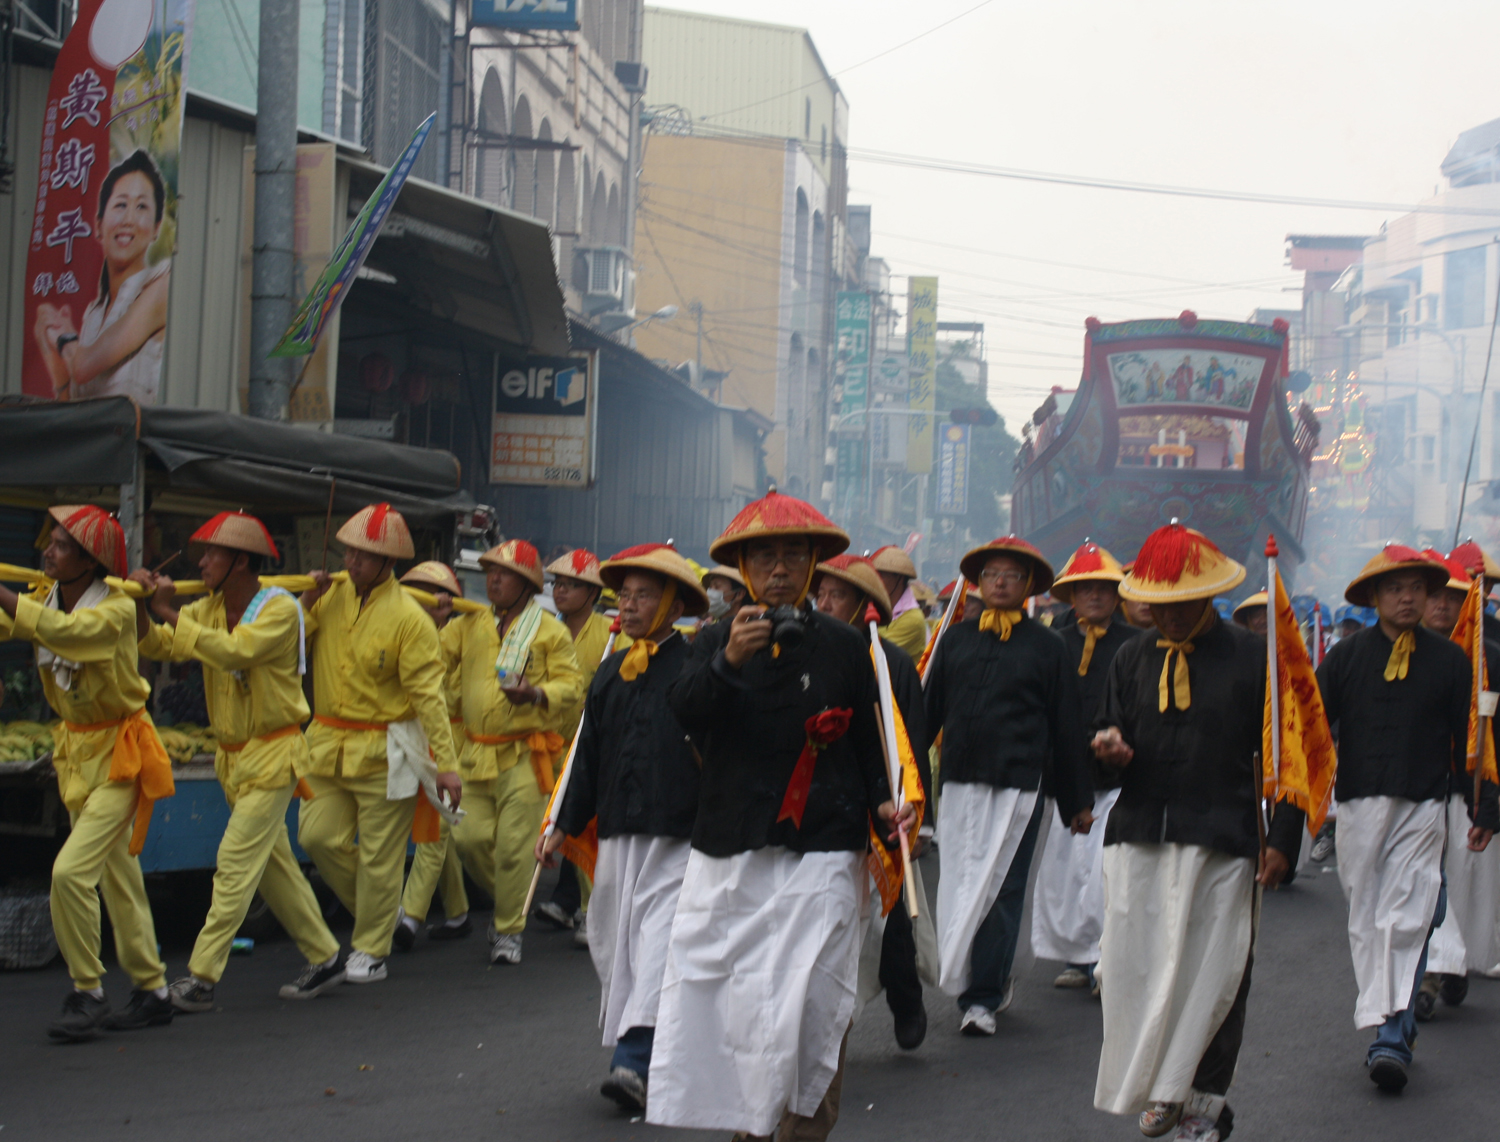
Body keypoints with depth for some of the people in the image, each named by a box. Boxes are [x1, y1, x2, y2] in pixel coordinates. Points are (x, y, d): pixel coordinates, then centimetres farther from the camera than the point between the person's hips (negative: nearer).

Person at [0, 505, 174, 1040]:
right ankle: (152, 992, 24)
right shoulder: (46, 598, 1)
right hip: (75, 750, 8)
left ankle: (87, 993, -5)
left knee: (72, 870, -17)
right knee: (117, 878, 14)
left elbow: (66, 630, -38)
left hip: (119, 753, -8)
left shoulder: (117, 609, -20)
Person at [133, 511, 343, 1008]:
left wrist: (171, 614, -27)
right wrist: (143, 605, -18)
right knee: (274, 864, 13)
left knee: (236, 864, -11)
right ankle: (324, 959, 23)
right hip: (232, 755, 8)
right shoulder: (210, 608, 6)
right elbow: (157, 647, 0)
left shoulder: (279, 609, -16)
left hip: (273, 755, -8)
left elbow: (235, 651, -32)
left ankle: (201, 977, -13)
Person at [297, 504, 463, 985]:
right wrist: (307, 601, -9)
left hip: (384, 751, -5)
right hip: (328, 743, 5)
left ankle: (370, 951, 14)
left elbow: (428, 694, -13)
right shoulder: (332, 596, 5)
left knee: (379, 856, 1)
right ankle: (372, 909, 25)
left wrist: (446, 763, -17)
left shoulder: (409, 618, -12)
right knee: (318, 836, 1)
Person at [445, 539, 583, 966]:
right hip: (476, 752, 4)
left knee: (513, 845, -6)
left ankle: (509, 930, 9)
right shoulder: (469, 625, 12)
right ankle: (508, 898, 28)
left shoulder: (551, 631, 0)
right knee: (470, 839, 1)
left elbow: (572, 686, -4)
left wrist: (536, 694, -23)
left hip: (525, 752, -4)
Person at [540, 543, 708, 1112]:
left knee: (661, 939, -14)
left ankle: (635, 1062, -21)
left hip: (680, 837, -6)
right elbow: (588, 755, 19)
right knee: (612, 945, 9)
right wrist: (564, 825, 18)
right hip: (617, 835, 7)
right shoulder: (610, 673, 14)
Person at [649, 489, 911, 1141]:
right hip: (728, 854, 2)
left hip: (819, 855, -2)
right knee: (708, 1001, 1)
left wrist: (882, 805, -8)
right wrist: (729, 660, -29)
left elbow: (867, 744, 9)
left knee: (805, 1008, -11)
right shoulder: (717, 641, 8)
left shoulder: (843, 646, 7)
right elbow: (684, 708, -11)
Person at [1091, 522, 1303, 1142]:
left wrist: (1282, 839, -4)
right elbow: (1108, 733, 22)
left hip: (1221, 839, -3)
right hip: (1137, 835, 3)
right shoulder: (1132, 658, 13)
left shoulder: (1252, 657, 1)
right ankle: (1154, 1090, 13)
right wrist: (1108, 747, -4)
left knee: (1212, 973, 0)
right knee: (1133, 968, -1)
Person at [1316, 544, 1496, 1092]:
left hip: (1423, 807, -1)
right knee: (1366, 921, 5)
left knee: (1407, 921, -11)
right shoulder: (1346, 657, 4)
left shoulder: (1449, 660, 5)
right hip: (1358, 805, 2)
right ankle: (1391, 1033, 15)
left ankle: (1391, 1037, -13)